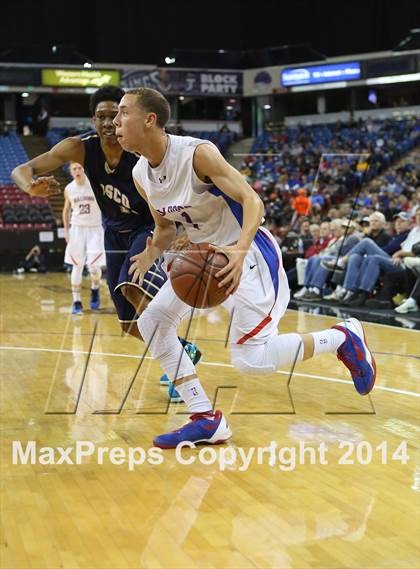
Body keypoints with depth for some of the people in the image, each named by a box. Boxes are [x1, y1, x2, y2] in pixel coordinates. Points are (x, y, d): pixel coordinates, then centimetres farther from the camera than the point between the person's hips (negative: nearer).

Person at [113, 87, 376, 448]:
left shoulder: (197, 153, -23)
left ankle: (342, 337, 8)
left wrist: (240, 249, -44)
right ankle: (207, 421, 5)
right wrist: (151, 253, -10)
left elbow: (252, 200, -26)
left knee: (251, 359, -16)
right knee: (152, 322, 1)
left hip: (248, 251, -8)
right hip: (205, 254, 9)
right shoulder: (140, 175, 0)